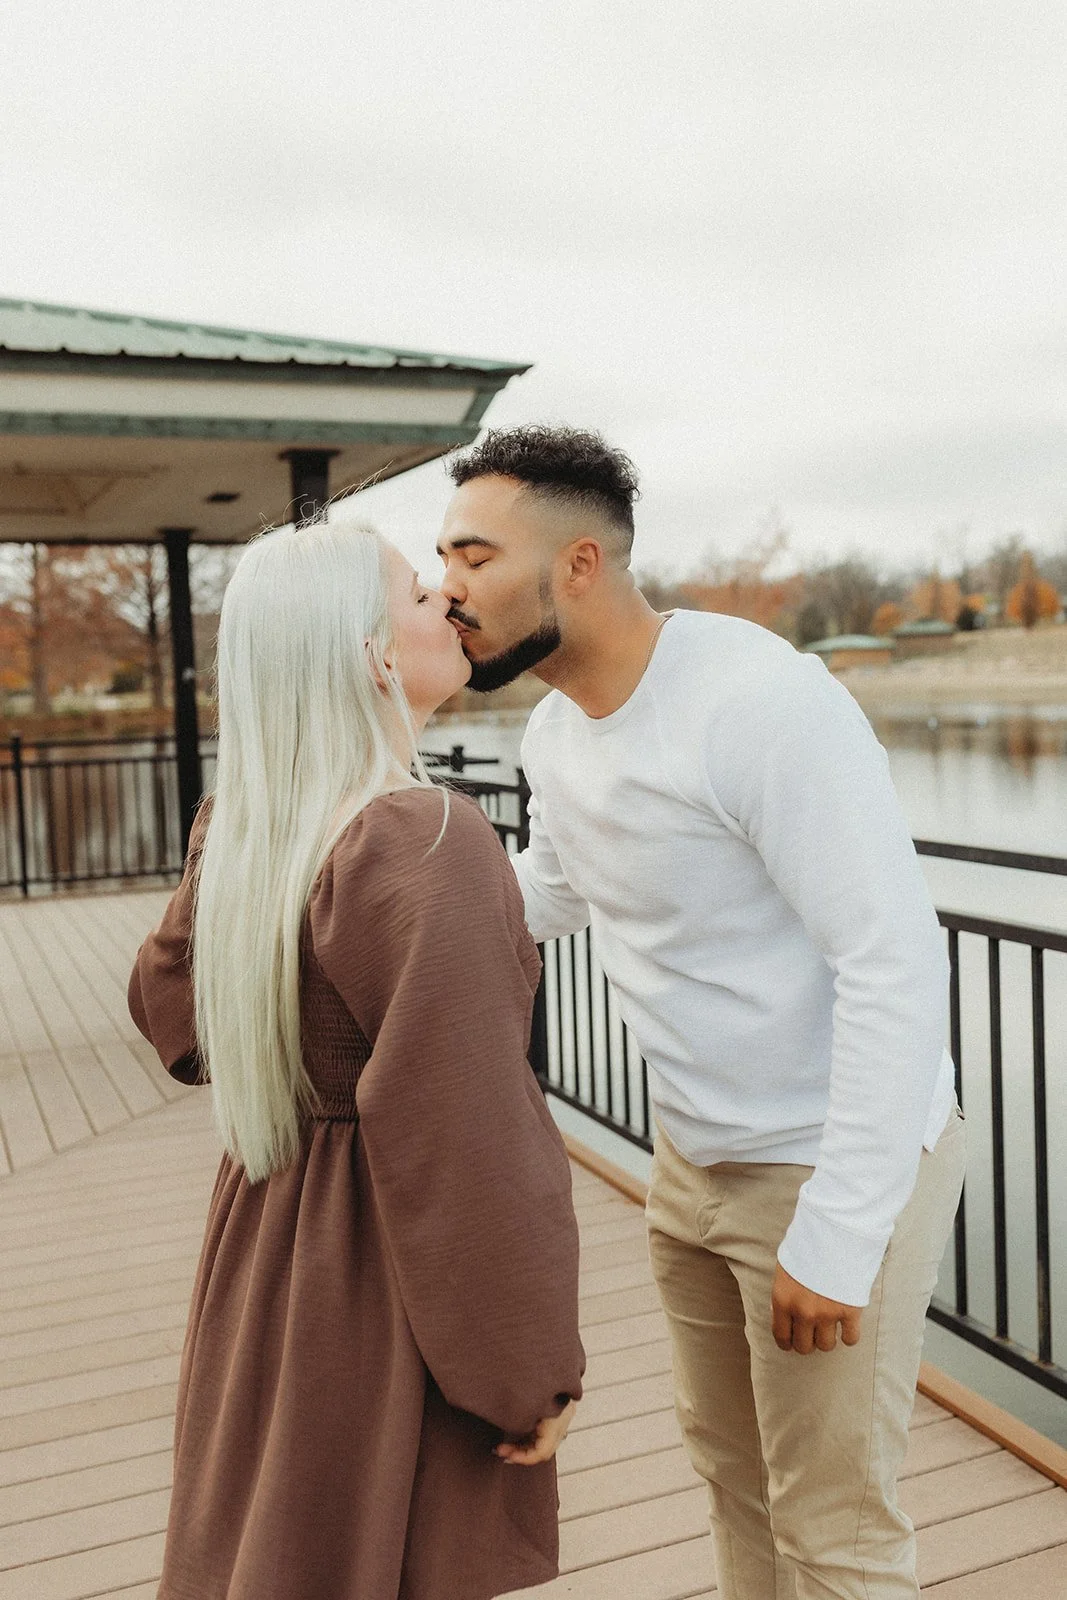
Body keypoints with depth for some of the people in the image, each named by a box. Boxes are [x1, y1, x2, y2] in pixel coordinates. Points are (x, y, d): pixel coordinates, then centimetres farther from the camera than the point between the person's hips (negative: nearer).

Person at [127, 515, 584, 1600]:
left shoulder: (239, 827, -1)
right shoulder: (426, 842, -26)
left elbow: (168, 999, 15)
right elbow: (467, 1139, -25)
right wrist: (531, 1371, -16)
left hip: (265, 1239, 8)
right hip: (392, 1274, -8)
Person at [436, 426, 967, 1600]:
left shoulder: (761, 701, -26)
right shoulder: (554, 732, 1)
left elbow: (896, 963, -27)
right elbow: (546, 895, 19)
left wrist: (834, 1236, -26)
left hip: (837, 1165, -7)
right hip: (694, 1155, 8)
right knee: (728, 1463, 24)